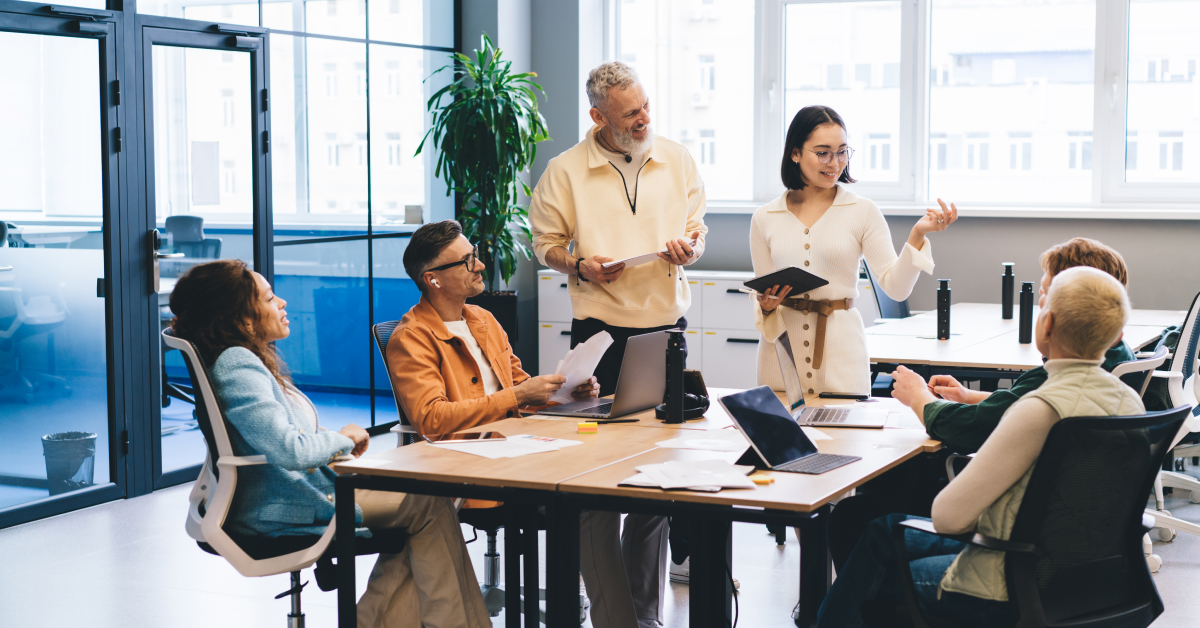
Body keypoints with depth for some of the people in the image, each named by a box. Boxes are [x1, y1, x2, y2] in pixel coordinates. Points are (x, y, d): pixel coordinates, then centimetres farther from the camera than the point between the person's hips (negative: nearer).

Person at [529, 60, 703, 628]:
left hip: (666, 327, 3)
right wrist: (580, 267, -14)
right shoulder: (566, 171, -1)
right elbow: (545, 243, 5)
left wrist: (688, 250, -8)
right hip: (601, 332, -3)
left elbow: (697, 230, 15)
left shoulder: (677, 160, 7)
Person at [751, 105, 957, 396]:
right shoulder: (764, 219, 7)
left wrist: (918, 234, -17)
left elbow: (895, 287, -6)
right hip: (780, 350, 1)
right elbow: (762, 294, 11)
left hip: (841, 353, -1)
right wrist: (766, 306, -10)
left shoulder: (863, 212, 1)